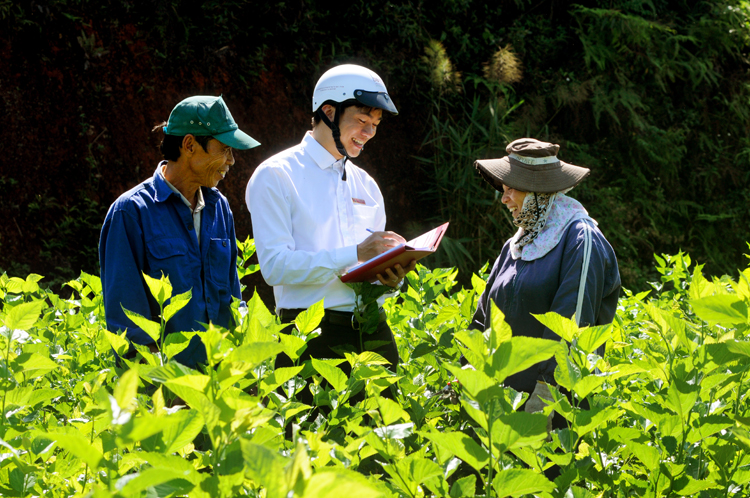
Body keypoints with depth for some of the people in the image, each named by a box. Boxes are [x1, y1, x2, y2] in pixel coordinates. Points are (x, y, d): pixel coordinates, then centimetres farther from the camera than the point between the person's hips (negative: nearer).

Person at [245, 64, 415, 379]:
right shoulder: (276, 176, 0)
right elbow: (275, 265, -12)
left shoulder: (365, 184, 21)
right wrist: (355, 254, -18)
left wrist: (391, 277, -2)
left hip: (373, 330, 5)